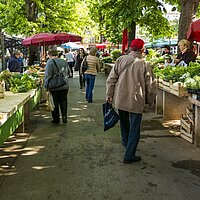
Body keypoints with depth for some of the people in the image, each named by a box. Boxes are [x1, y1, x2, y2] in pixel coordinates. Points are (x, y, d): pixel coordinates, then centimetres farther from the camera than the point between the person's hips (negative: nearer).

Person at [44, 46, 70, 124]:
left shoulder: (50, 62, -10)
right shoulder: (64, 61, 5)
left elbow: (47, 75, -14)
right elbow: (68, 72, 17)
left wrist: (46, 86, -10)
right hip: (64, 86, 4)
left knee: (55, 103, 6)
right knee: (63, 101, 13)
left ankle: (56, 119, 14)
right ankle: (64, 117, 7)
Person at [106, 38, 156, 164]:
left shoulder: (120, 60, -3)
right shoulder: (144, 65, -12)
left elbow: (111, 79, -1)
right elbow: (150, 85, -5)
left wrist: (109, 95, 9)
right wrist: (150, 101, 9)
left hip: (119, 99, 5)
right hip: (136, 101, -4)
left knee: (124, 123, 26)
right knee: (134, 129, 7)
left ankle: (126, 142, 49)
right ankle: (129, 156, 10)